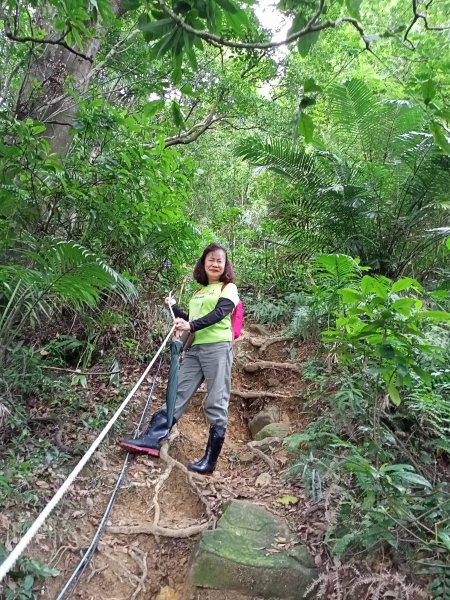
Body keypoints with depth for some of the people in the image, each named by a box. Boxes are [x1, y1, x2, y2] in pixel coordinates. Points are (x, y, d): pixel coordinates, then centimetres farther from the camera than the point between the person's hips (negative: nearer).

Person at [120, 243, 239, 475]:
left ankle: (210, 461, -3)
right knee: (178, 393, -2)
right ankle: (152, 438, -6)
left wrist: (191, 326, -25)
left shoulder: (229, 288, 5)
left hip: (218, 347, -6)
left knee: (216, 403, -6)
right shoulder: (199, 292, 23)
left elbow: (219, 313, -13)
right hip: (195, 348, 6)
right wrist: (173, 308, 23)